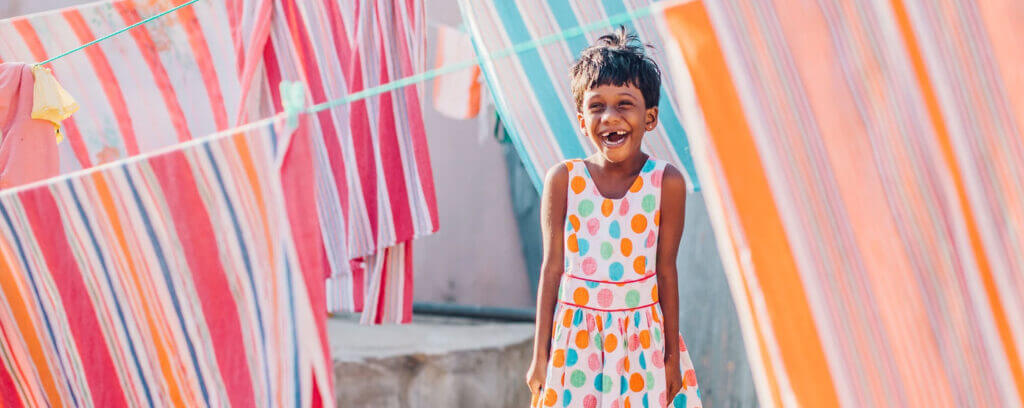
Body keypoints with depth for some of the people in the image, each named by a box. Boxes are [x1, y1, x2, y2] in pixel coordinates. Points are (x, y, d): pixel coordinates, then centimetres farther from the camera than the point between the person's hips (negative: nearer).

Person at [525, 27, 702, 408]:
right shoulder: (563, 180, -4)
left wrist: (672, 357, 2)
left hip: (642, 338, 0)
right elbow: (552, 267, -1)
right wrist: (540, 355, 0)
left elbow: (665, 271, -2)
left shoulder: (666, 183, -6)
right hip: (576, 340, 0)